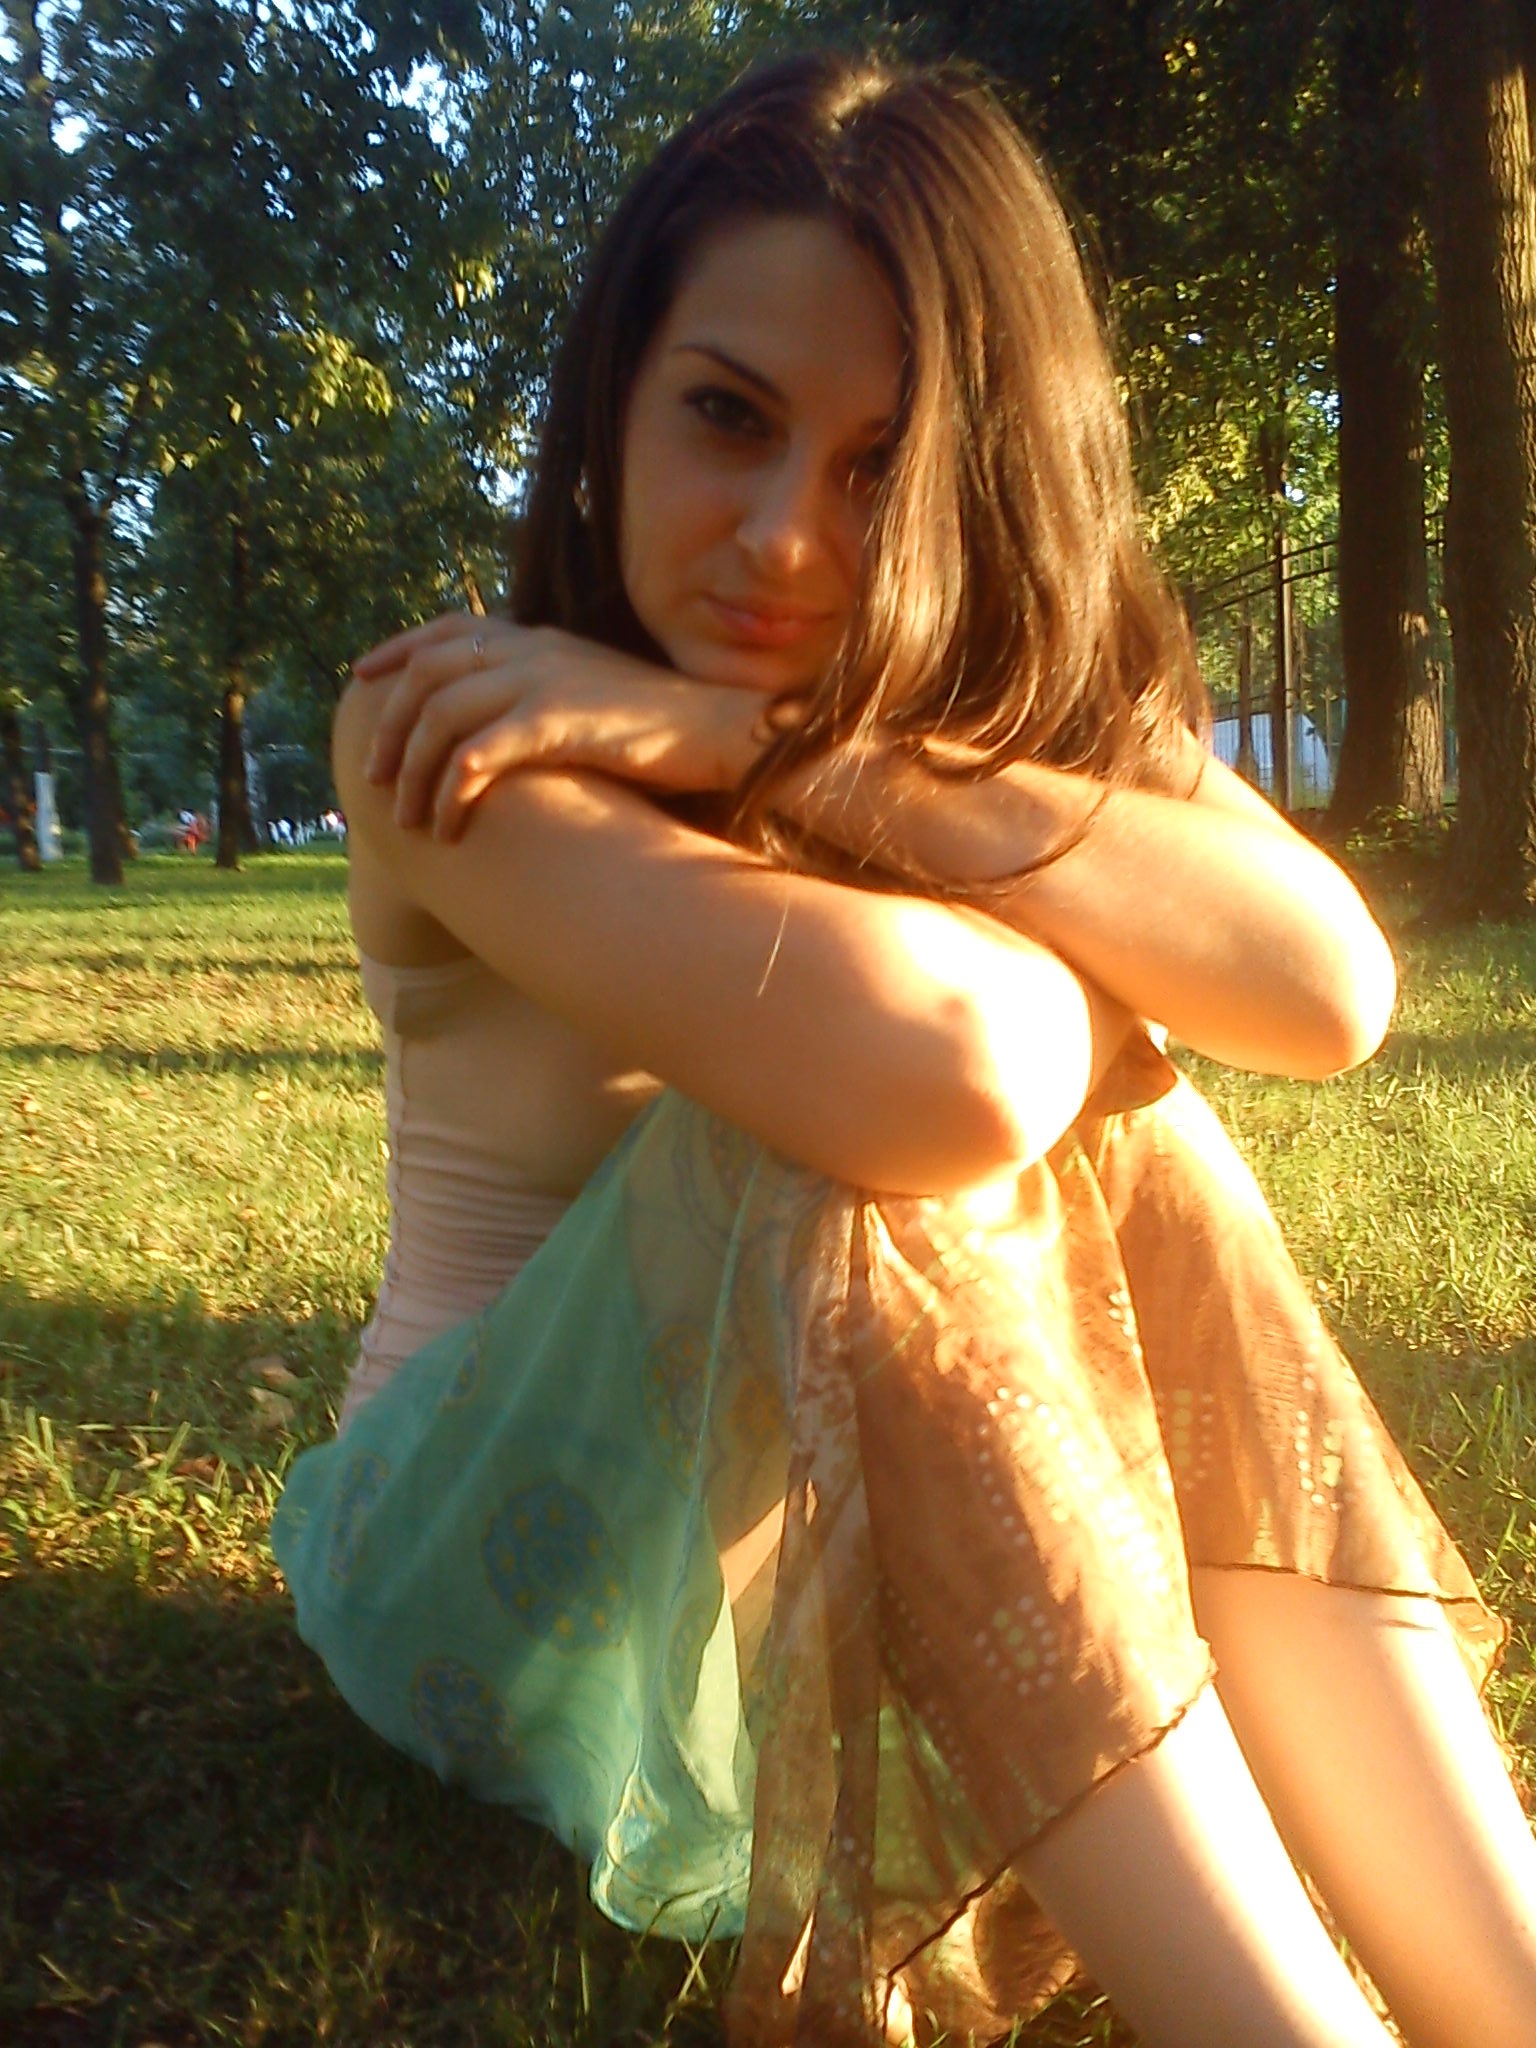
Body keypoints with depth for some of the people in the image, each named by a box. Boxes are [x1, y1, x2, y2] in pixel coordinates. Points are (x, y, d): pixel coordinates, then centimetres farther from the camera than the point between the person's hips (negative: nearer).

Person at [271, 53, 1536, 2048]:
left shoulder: (1022, 698, -2)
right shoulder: (441, 725, -18)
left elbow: (1330, 982, -25)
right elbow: (936, 1057, -38)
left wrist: (755, 742, -28)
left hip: (886, 1568, 4)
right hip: (513, 1552, -3)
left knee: (1121, 1156, -25)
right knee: (966, 1068, -30)